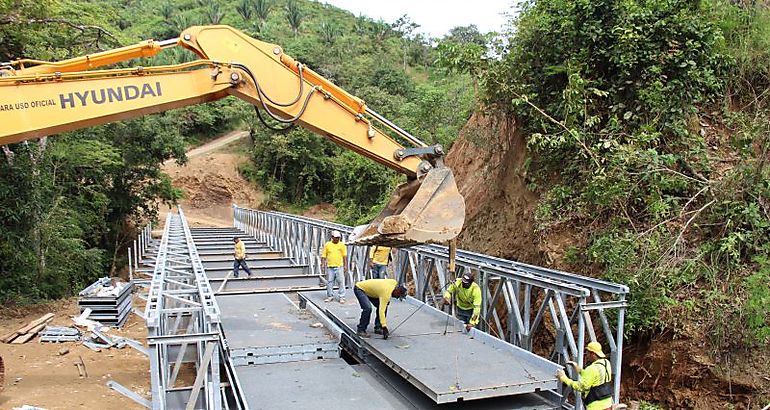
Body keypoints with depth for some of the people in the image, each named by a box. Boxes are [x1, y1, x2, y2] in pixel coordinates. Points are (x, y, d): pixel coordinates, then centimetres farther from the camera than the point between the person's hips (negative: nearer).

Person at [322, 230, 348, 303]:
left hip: (339, 266, -1)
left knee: (341, 282, -2)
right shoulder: (327, 244, 6)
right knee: (329, 282, 8)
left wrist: (345, 265, -2)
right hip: (330, 267, 1)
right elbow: (323, 255, 8)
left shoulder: (342, 245, 4)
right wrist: (323, 264, -2)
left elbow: (345, 256, 4)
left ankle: (342, 297, 4)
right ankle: (330, 296, 20)